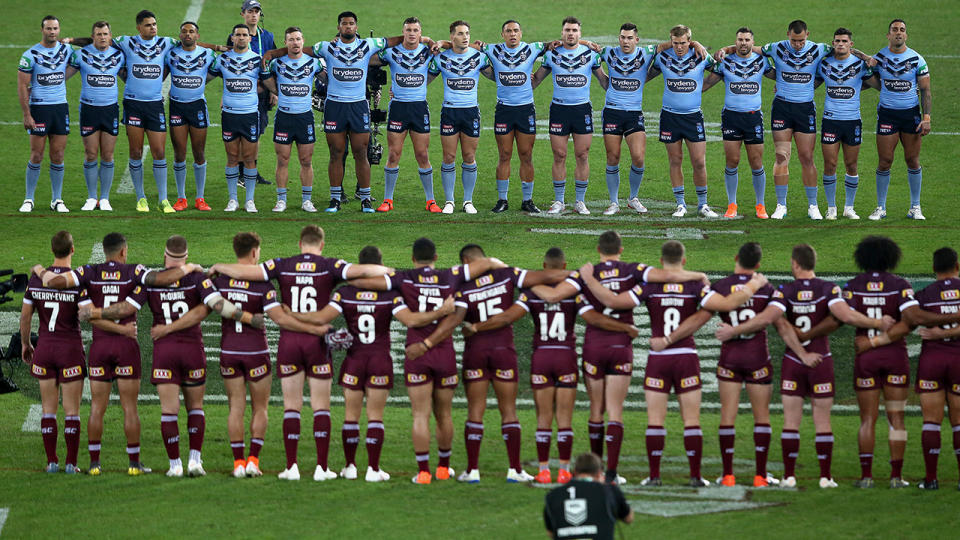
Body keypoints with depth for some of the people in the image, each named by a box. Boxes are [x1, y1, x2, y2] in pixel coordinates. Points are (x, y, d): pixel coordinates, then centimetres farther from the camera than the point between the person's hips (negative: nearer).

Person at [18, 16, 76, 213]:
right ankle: (29, 199, 7)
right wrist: (26, 115, -12)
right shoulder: (31, 55, -8)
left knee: (58, 156, 5)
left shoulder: (66, 50, 4)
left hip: (60, 107, 4)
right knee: (36, 156, -3)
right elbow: (22, 87, -7)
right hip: (38, 108, -4)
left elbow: (72, 68, 25)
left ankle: (57, 199, 12)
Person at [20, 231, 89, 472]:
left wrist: (25, 344, 20)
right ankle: (71, 463, 2)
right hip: (71, 348, -3)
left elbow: (25, 316, 6)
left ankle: (52, 461, 9)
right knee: (72, 411, 3)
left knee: (48, 409, 10)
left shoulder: (36, 278, -1)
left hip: (45, 347, 3)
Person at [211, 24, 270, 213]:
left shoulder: (257, 60, 4)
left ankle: (250, 200, 7)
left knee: (249, 158, 0)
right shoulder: (222, 59, 5)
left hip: (250, 113, -1)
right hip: (229, 113, 1)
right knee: (232, 158, 4)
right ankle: (232, 200, 10)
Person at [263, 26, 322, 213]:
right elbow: (267, 80, 16)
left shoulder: (313, 62, 2)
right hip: (283, 116, 0)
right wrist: (278, 92, 4)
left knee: (306, 160, 3)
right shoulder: (277, 62, 2)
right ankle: (281, 199, 7)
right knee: (282, 160, 0)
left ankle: (306, 199, 11)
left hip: (305, 115, 0)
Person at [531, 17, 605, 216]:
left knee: (582, 156, 0)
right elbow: (536, 80, 16)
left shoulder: (590, 54, 6)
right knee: (559, 156, 0)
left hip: (582, 109, 0)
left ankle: (580, 201, 7)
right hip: (559, 108, 0)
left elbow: (603, 78, 15)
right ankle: (559, 201, 8)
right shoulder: (552, 54, 6)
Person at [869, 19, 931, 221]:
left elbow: (926, 91, 1)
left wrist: (926, 118, -7)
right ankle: (881, 207, 8)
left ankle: (915, 207, 12)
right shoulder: (879, 57, 2)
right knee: (884, 161, -2)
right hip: (887, 113, 0)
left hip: (911, 112, 0)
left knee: (913, 160, 2)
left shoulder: (916, 59, -1)